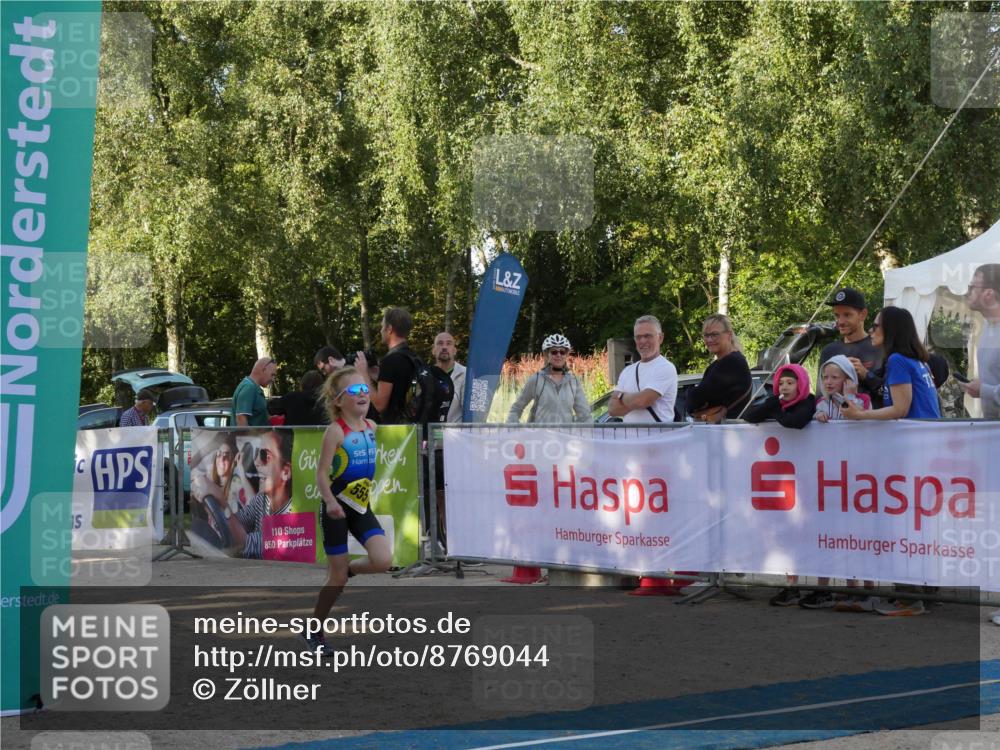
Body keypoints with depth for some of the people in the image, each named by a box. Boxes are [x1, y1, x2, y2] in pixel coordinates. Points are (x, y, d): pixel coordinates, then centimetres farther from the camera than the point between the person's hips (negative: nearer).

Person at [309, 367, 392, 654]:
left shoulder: (370, 427, 4)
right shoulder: (335, 431, -15)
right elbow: (322, 474, -17)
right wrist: (330, 502, -31)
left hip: (361, 505, 5)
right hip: (336, 508, -5)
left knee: (383, 561, -15)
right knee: (338, 578, 0)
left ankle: (348, 569, 17)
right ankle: (314, 630, 19)